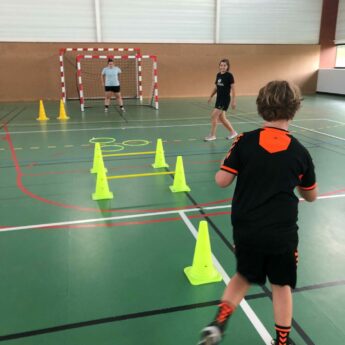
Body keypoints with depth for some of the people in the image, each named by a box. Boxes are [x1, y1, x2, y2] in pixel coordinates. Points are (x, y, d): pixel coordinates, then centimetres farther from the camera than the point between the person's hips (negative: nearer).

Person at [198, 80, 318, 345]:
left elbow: (222, 180, -8)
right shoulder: (300, 152, -7)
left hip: (246, 229, 1)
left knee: (244, 276, 24)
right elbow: (311, 196, 5)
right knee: (282, 286, 19)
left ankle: (218, 323, 14)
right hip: (282, 233, 0)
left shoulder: (245, 142, -11)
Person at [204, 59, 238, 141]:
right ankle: (233, 132, 28)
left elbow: (233, 88, -11)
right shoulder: (218, 75, 9)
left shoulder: (229, 75, -10)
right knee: (221, 118, 12)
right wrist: (211, 96, 9)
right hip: (219, 99, 7)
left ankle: (212, 135, 2)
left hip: (225, 99, -7)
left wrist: (233, 101, -14)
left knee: (213, 116, -10)